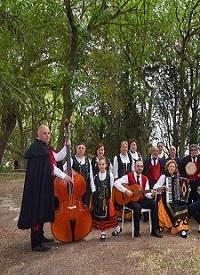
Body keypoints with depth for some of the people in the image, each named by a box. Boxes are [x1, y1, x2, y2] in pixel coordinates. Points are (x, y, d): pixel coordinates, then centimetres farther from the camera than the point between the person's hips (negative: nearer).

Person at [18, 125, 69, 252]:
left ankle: (40, 236, 28)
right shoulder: (36, 147, -14)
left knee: (43, 210, 15)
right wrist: (63, 175, -15)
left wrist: (66, 146, 6)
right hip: (38, 184, -10)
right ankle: (36, 243, 3)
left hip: (45, 184, 10)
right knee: (37, 210, -5)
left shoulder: (46, 147, 15)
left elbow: (58, 157, 16)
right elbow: (49, 166, -17)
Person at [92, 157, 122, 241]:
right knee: (99, 215, 3)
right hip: (98, 199, 3)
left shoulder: (110, 175, -5)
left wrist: (109, 197, -3)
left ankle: (117, 228, 25)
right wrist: (95, 197, 2)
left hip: (107, 198, -2)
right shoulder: (96, 176, 3)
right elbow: (95, 188, 8)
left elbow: (111, 188, -1)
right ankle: (103, 233, 14)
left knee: (109, 214, 3)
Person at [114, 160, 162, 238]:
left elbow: (146, 193, 5)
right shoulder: (129, 176, -5)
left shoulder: (145, 178, 10)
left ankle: (155, 230, -9)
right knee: (137, 207, -35)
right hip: (130, 200, -5)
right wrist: (126, 190, -25)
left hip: (141, 199, 5)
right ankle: (136, 230, -12)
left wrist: (151, 195, -17)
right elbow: (116, 183, -16)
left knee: (154, 204, -18)